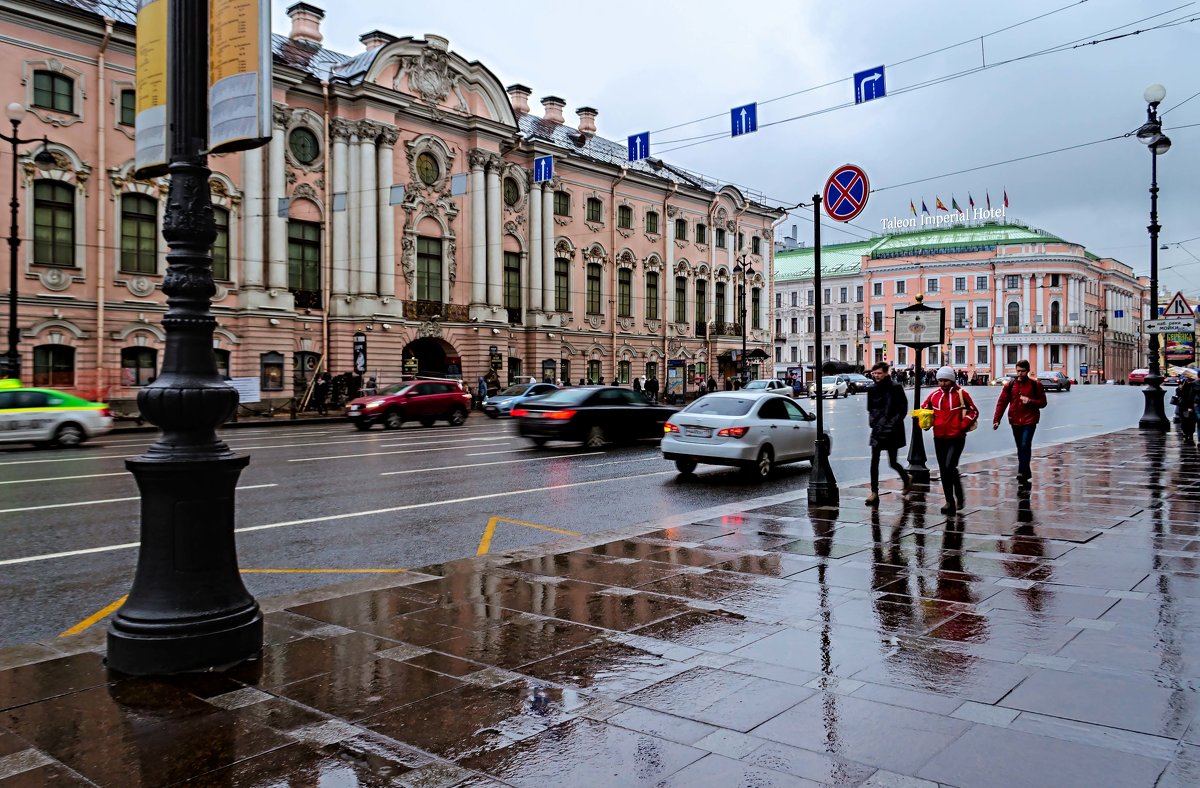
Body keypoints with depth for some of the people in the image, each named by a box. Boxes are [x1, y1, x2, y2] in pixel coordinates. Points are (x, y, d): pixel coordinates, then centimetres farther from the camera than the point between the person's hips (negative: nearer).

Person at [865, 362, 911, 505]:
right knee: (874, 461, -5)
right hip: (877, 430, 4)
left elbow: (903, 409, -5)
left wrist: (892, 423, -12)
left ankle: (907, 478, 36)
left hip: (892, 431, -4)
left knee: (892, 463, 6)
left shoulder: (895, 388, -7)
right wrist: (872, 421, 2)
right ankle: (874, 492, -1)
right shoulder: (872, 390, 7)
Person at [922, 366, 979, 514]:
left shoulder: (961, 394, -4)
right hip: (939, 438, 5)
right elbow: (924, 410, 18)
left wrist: (963, 426, -10)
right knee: (944, 471, 9)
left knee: (950, 467, -18)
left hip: (956, 438, -5)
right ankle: (949, 502, 19)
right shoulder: (934, 395, 6)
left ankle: (960, 496, 2)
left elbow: (974, 412, 0)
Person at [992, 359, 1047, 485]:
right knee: (1020, 448, 11)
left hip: (1030, 421, -3)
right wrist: (996, 420, -6)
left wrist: (1030, 401, -18)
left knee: (1025, 446, -18)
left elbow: (1043, 402, 2)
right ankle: (1027, 475, 21)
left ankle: (1022, 473, -19)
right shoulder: (1010, 385, 4)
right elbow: (1001, 403, 2)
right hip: (1015, 421, 3)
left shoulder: (1036, 385, -1)